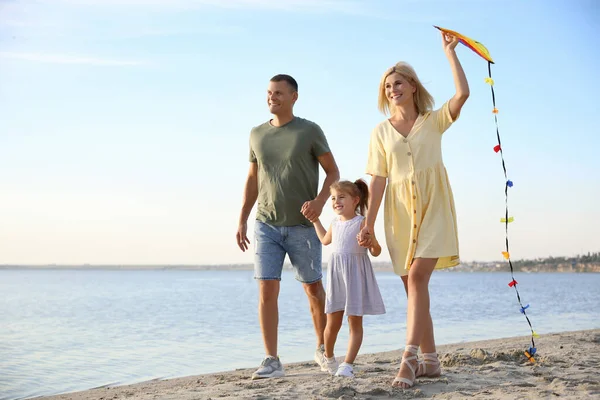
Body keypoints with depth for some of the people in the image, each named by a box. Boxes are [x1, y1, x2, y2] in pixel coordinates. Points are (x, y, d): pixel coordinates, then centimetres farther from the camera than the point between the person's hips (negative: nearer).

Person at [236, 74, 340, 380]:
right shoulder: (257, 134, 9)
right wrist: (242, 221, 11)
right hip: (266, 225, 2)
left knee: (313, 288, 10)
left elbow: (333, 172, 0)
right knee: (267, 291, -8)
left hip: (303, 226, -2)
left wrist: (320, 201, -18)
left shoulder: (310, 131, -2)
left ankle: (323, 349, 29)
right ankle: (271, 361, -5)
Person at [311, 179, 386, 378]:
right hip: (336, 275, 5)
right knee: (332, 323, 7)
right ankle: (328, 357, 30)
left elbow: (376, 252, -8)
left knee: (355, 322, 0)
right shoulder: (335, 223, 8)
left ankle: (347, 364, 3)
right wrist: (315, 219, 32)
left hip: (356, 275, -5)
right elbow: (325, 240, 31)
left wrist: (372, 243, -29)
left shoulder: (362, 223, -10)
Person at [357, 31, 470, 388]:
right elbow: (378, 179, 6)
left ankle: (410, 358, -22)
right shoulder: (381, 132, 11)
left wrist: (450, 51, -4)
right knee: (414, 284, 4)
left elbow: (463, 93, -11)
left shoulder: (434, 121, 7)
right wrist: (369, 224, -2)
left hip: (434, 207, -3)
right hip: (401, 212, 3)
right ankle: (430, 360, 12)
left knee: (417, 277, -19)